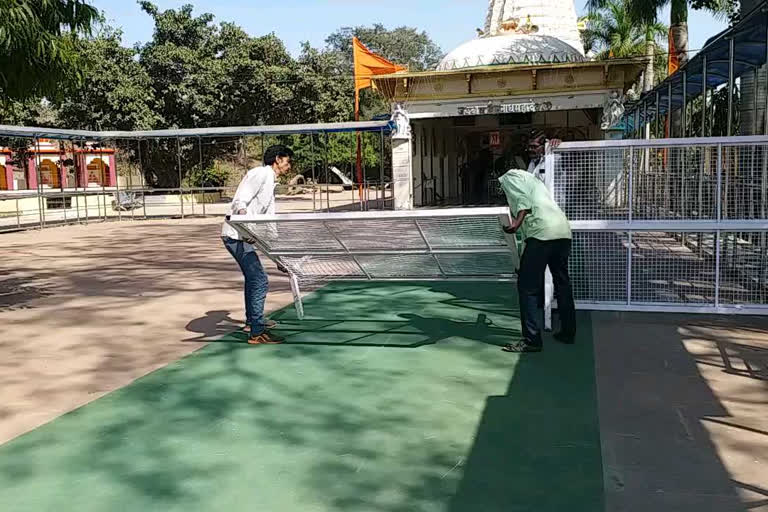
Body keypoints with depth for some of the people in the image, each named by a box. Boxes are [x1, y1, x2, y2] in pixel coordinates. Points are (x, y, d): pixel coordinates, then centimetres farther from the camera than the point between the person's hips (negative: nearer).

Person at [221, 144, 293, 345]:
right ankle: (257, 333, -11)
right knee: (260, 281, -14)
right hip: (236, 235, -11)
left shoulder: (270, 182, 21)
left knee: (253, 278, 25)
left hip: (244, 236, 11)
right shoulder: (261, 173, -9)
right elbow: (240, 202, -21)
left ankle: (252, 320, 43)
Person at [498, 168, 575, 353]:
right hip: (564, 231, 9)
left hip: (542, 232, -9)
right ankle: (568, 332, 29)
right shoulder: (532, 178, 33)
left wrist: (517, 221, -20)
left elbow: (523, 199, -9)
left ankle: (532, 339, -4)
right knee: (563, 284, 19)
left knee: (527, 287, -3)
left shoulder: (509, 177, 9)